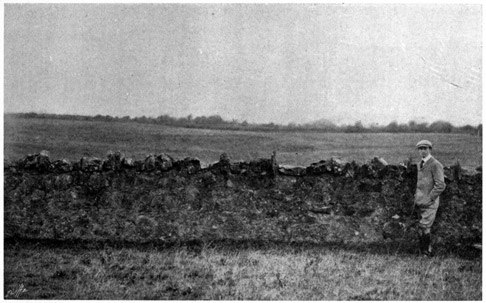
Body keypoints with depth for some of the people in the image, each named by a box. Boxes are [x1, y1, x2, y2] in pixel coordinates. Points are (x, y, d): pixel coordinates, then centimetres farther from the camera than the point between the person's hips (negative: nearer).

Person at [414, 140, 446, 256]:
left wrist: (429, 198, -16)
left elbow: (440, 185, -15)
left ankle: (428, 252, -2)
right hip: (420, 203, 8)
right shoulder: (420, 164, 15)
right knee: (421, 229, 9)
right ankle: (422, 251, 16)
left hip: (430, 203, -8)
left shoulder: (435, 165, -10)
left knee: (424, 227, -13)